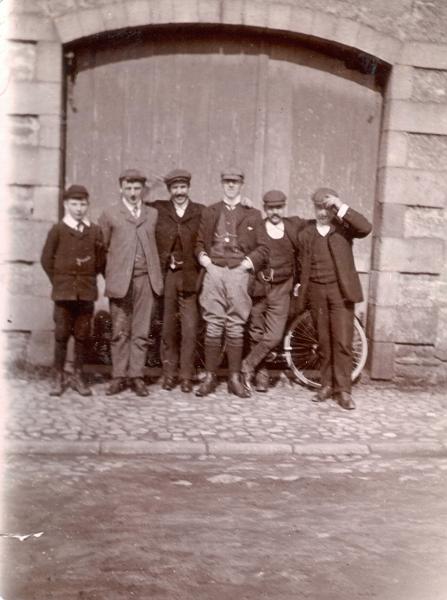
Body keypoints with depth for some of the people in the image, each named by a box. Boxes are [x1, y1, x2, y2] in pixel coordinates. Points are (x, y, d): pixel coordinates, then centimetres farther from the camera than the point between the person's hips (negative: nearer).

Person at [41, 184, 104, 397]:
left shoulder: (95, 231, 6)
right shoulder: (57, 230, 1)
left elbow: (100, 263, 11)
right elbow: (46, 260, 4)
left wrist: (88, 279, 3)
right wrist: (59, 282, 3)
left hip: (87, 291, 2)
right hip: (63, 291, -2)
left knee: (82, 335, 6)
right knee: (61, 335, 1)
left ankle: (78, 377, 15)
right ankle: (58, 377, 10)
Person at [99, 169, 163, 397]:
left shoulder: (153, 214, 13)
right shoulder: (110, 215, 8)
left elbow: (158, 244, 16)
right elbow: (102, 246, 10)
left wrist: (156, 273, 8)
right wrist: (111, 274, 7)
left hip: (146, 279, 1)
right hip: (120, 280, -1)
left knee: (141, 331, 2)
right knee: (119, 332, 2)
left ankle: (137, 376, 8)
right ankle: (118, 377, 8)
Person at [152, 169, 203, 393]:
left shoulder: (200, 212, 6)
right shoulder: (158, 210, 6)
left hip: (190, 276, -1)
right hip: (164, 276, 1)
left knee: (190, 328, -3)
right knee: (167, 326, 8)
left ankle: (186, 375, 7)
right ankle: (169, 372, 19)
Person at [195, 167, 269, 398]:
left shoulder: (252, 214, 11)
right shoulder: (209, 212, 16)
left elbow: (263, 247, 7)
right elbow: (199, 242, 16)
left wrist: (249, 262, -7)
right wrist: (202, 256, -2)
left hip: (238, 273, -1)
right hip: (214, 271, 1)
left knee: (236, 326, 1)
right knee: (213, 325, -1)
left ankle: (234, 379, 6)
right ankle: (210, 377, 5)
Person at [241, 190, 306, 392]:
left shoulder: (295, 225, 4)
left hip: (281, 290, 1)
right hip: (257, 288, 0)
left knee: (274, 336, -10)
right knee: (256, 335, 8)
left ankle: (248, 364, 8)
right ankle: (261, 375, 22)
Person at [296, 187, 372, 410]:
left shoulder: (343, 228, 2)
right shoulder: (305, 234, 10)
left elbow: (366, 227, -18)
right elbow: (303, 266, 13)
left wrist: (341, 207, -19)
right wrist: (302, 295, 10)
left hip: (340, 290, -3)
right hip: (316, 291, 3)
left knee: (342, 341, -7)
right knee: (323, 342, 8)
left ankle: (343, 390, -2)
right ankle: (327, 385, 18)